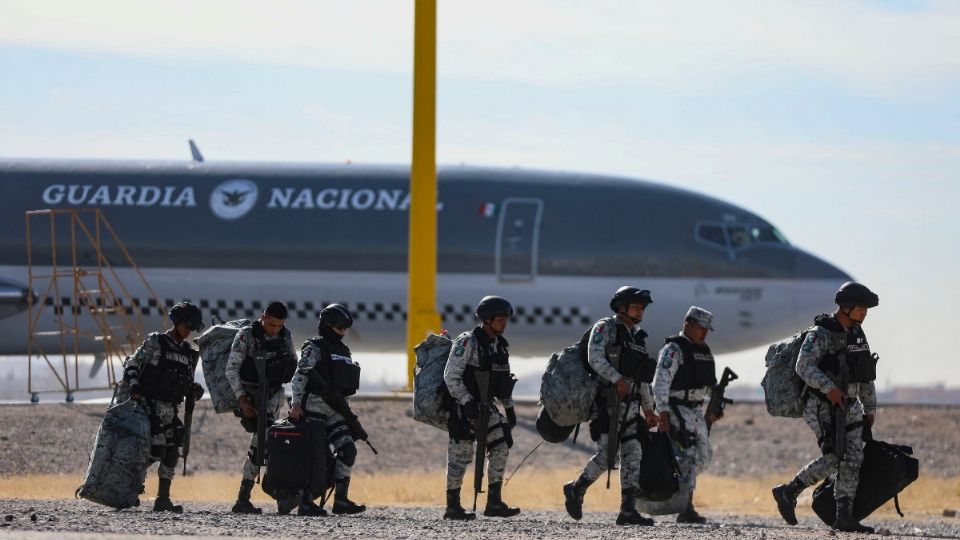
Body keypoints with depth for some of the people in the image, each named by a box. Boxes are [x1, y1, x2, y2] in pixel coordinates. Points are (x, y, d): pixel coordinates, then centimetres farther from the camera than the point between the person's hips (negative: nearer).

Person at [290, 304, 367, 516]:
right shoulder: (314, 348, -4)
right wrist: (296, 404, -21)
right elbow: (299, 376, -12)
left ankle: (341, 499, 0)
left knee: (347, 450, -3)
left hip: (336, 410, 8)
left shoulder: (343, 351, 20)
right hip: (315, 406, -8)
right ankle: (306, 502, -7)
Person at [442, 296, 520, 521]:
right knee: (461, 455, -4)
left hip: (485, 405, 8)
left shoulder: (502, 345, 9)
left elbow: (505, 379, 21)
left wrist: (509, 408, 19)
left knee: (501, 448, 0)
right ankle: (452, 507, 3)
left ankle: (494, 502, 3)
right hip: (463, 407, -8)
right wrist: (467, 402, -27)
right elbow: (451, 376, -20)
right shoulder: (467, 342, -15)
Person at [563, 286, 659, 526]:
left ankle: (628, 510, 0)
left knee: (632, 455, 0)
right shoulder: (605, 327, -3)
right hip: (606, 400, -8)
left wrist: (648, 408, 20)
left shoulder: (638, 337, 20)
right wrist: (617, 379, -30)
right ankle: (576, 490, 7)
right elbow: (595, 358, -19)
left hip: (629, 405, 8)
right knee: (607, 455, -14)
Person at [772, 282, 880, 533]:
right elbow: (804, 366, -24)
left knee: (853, 459, -2)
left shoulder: (857, 334, 13)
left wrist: (870, 409, 21)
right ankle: (788, 492, 1)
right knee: (834, 458, -14)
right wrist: (828, 388, -36)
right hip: (822, 408, -8)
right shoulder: (821, 333, -12)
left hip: (849, 407, 8)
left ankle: (844, 517, -1)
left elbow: (865, 376, 20)